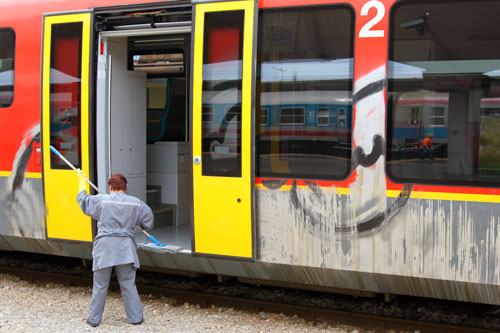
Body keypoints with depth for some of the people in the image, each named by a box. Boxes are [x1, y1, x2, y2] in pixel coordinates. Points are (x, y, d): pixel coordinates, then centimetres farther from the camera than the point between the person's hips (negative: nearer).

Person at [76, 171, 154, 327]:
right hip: (125, 249, 1)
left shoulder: (101, 200, -3)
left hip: (104, 247, -1)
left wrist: (81, 180, 29)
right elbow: (149, 223, 9)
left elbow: (82, 199, 13)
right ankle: (135, 318, 13)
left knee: (100, 285, 9)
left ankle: (94, 319, 17)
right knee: (128, 284, 10)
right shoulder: (136, 203, 2)